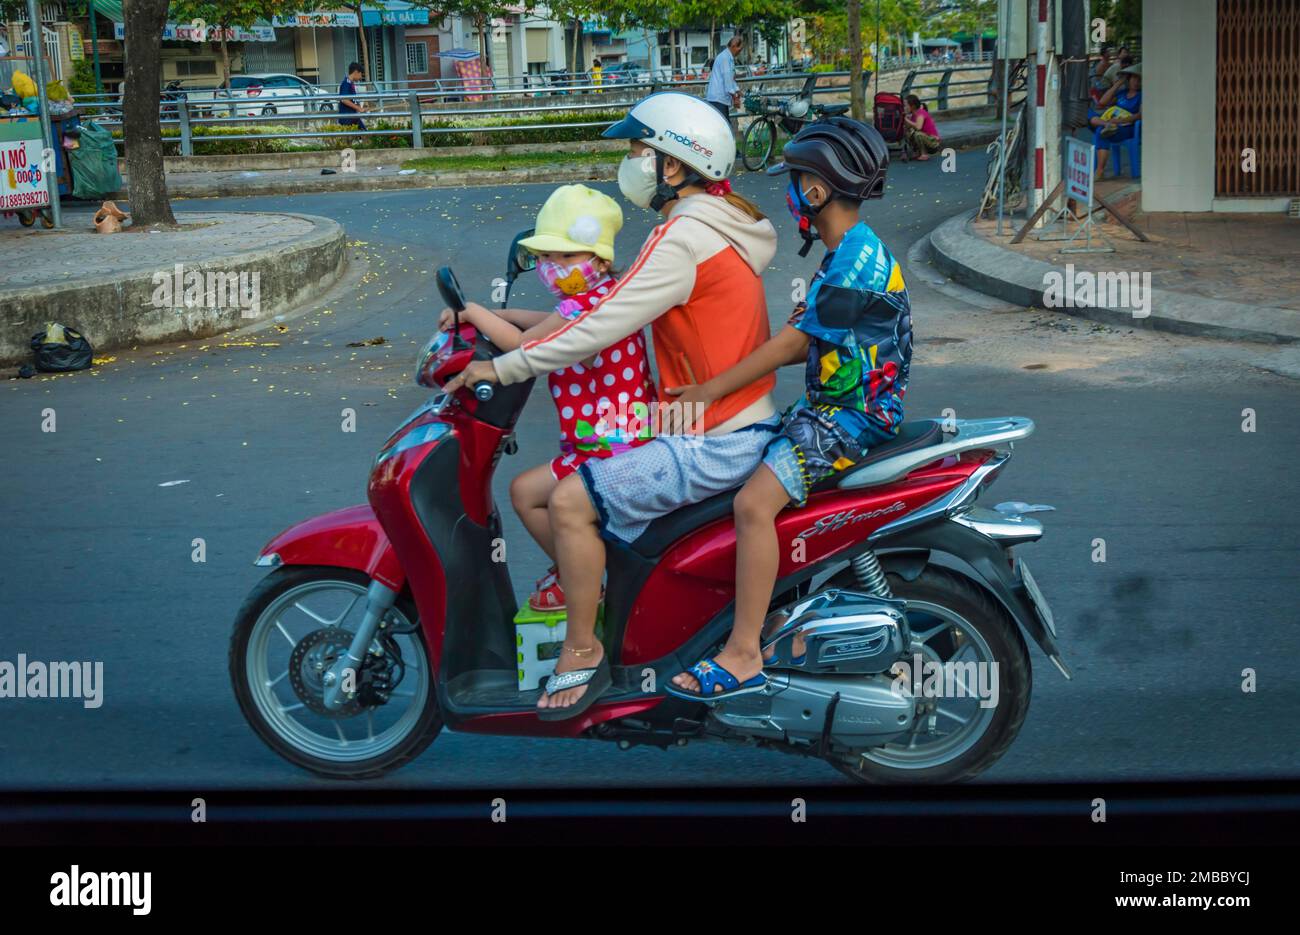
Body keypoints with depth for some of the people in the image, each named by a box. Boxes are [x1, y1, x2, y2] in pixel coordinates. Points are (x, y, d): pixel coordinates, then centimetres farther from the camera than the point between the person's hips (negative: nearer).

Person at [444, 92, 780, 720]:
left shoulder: (684, 237, -20)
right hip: (743, 421, 11)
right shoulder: (720, 218, 13)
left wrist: (502, 368, -14)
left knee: (571, 501, -15)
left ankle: (581, 654, -4)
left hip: (715, 443, -11)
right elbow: (623, 309, 18)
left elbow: (598, 330, -23)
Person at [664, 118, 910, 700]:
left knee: (754, 501, -24)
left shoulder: (858, 257, -18)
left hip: (853, 416, -11)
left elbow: (795, 342, -19)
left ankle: (743, 656, -21)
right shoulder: (851, 252, 15)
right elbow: (814, 341, 19)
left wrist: (710, 390, -16)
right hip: (828, 407, 11)